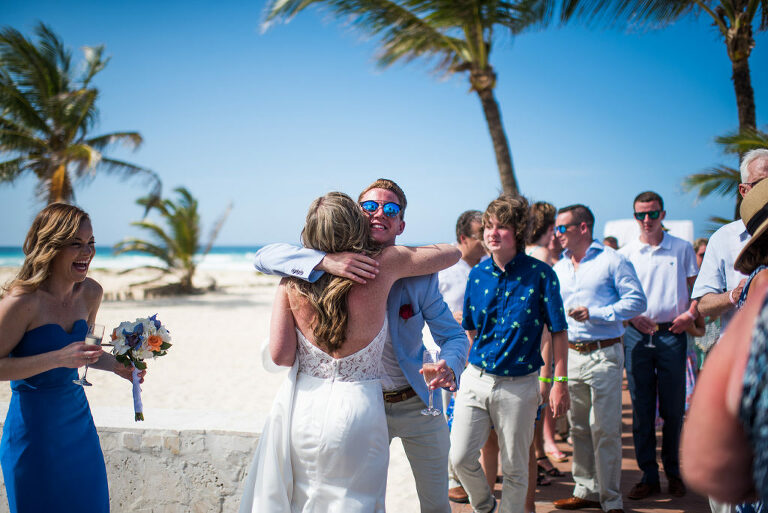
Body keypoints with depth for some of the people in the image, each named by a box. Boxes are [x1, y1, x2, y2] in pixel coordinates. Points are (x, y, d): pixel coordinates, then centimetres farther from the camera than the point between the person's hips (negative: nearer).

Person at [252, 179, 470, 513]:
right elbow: (265, 257, -24)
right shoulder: (336, 266, -13)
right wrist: (325, 261, -42)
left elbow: (453, 335, -8)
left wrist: (449, 367, -33)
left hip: (417, 405, 0)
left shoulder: (419, 276, -15)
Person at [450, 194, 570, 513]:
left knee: (515, 469, 8)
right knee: (460, 457, -2)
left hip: (519, 385, -3)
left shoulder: (540, 274, -9)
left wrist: (560, 382, -7)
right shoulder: (477, 274, 3)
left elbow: (558, 331, -5)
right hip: (476, 379, 3)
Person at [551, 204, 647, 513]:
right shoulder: (558, 269, 15)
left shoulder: (611, 260, -4)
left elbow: (637, 301, -9)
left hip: (604, 354, -6)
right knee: (578, 428, 12)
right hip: (571, 355, 6)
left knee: (605, 429, -4)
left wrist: (594, 313, -15)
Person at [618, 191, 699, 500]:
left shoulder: (683, 249, 7)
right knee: (641, 408, 2)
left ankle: (673, 471, 20)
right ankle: (648, 475, 11)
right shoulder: (625, 254, 7)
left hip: (672, 334, -1)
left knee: (673, 408, 4)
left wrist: (691, 314, -7)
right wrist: (633, 316, -7)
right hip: (637, 335, 1)